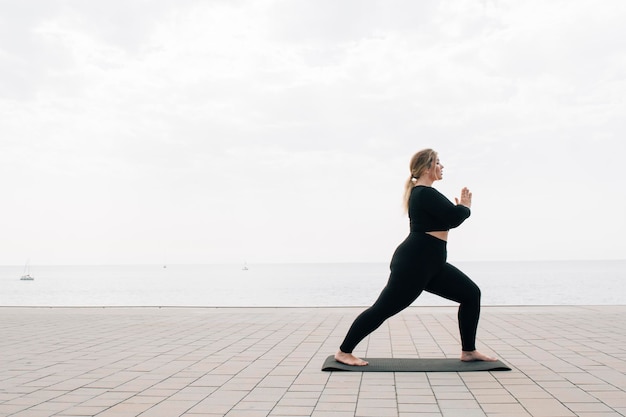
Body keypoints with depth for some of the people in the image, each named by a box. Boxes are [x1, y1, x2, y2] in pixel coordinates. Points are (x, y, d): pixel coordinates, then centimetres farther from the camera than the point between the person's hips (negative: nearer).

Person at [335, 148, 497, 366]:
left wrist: (459, 207, 11)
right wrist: (465, 207, 1)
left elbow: (447, 217, 26)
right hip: (413, 262, -10)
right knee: (384, 308, -5)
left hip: (430, 263, 11)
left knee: (471, 294, 9)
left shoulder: (423, 193, 17)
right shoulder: (425, 193, -15)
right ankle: (344, 352, 7)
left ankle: (469, 351, 17)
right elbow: (453, 218, -19)